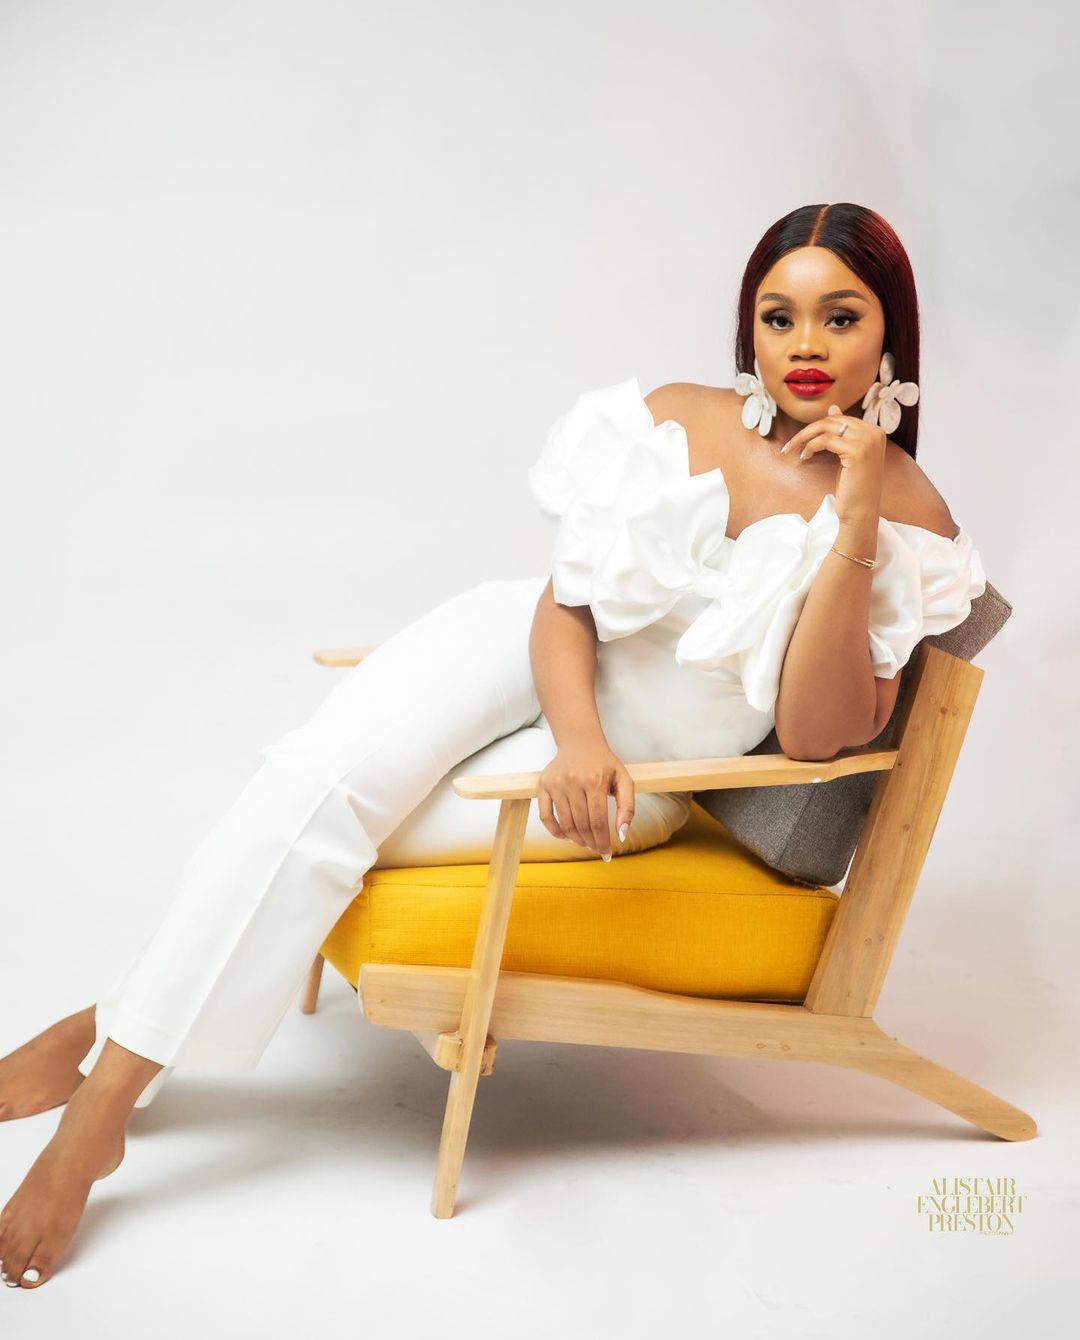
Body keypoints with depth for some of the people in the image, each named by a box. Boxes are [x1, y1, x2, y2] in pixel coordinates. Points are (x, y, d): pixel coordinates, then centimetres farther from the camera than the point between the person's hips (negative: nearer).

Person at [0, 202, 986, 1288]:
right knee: (321, 779, -23)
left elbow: (815, 734, -22)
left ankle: (110, 1032, -5)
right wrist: (577, 736, -23)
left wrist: (854, 522, -29)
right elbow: (564, 600, -3)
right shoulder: (677, 417, -5)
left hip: (645, 767, -2)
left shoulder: (909, 518, -12)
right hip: (524, 651, 2)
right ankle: (103, 1094, -12)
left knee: (324, 825, -20)